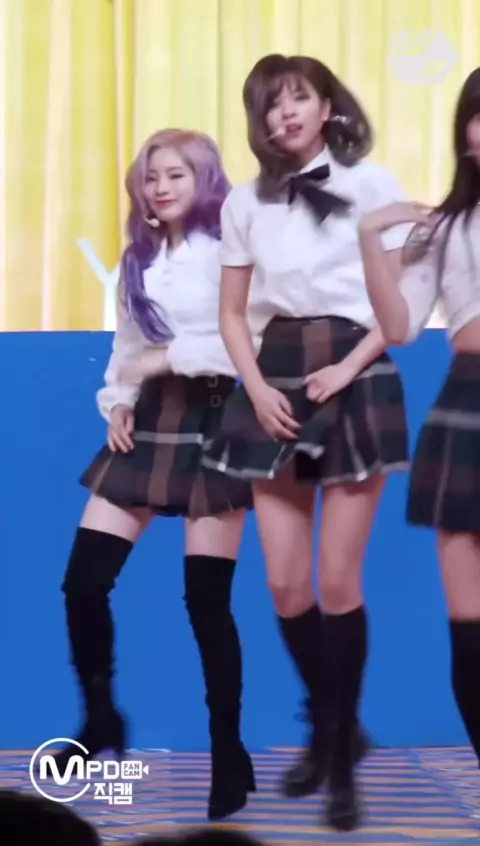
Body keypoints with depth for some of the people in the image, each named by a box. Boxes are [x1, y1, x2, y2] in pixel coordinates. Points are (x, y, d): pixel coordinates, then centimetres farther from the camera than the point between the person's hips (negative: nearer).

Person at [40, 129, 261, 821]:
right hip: (147, 423, 6)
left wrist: (173, 357, -16)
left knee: (206, 599, -4)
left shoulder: (229, 251, -8)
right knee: (83, 582, -2)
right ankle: (101, 720, 20)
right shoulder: (139, 259, 14)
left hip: (212, 421, -6)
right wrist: (115, 402, 2)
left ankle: (230, 754, 12)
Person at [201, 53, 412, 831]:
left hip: (355, 380, -4)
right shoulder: (244, 203, 10)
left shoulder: (372, 185, 0)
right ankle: (330, 731, 25)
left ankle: (342, 753, 11)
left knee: (337, 581, -5)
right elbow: (231, 312, 13)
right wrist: (257, 386, -4)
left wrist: (347, 369, -14)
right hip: (277, 381, 4)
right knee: (285, 584, 3)